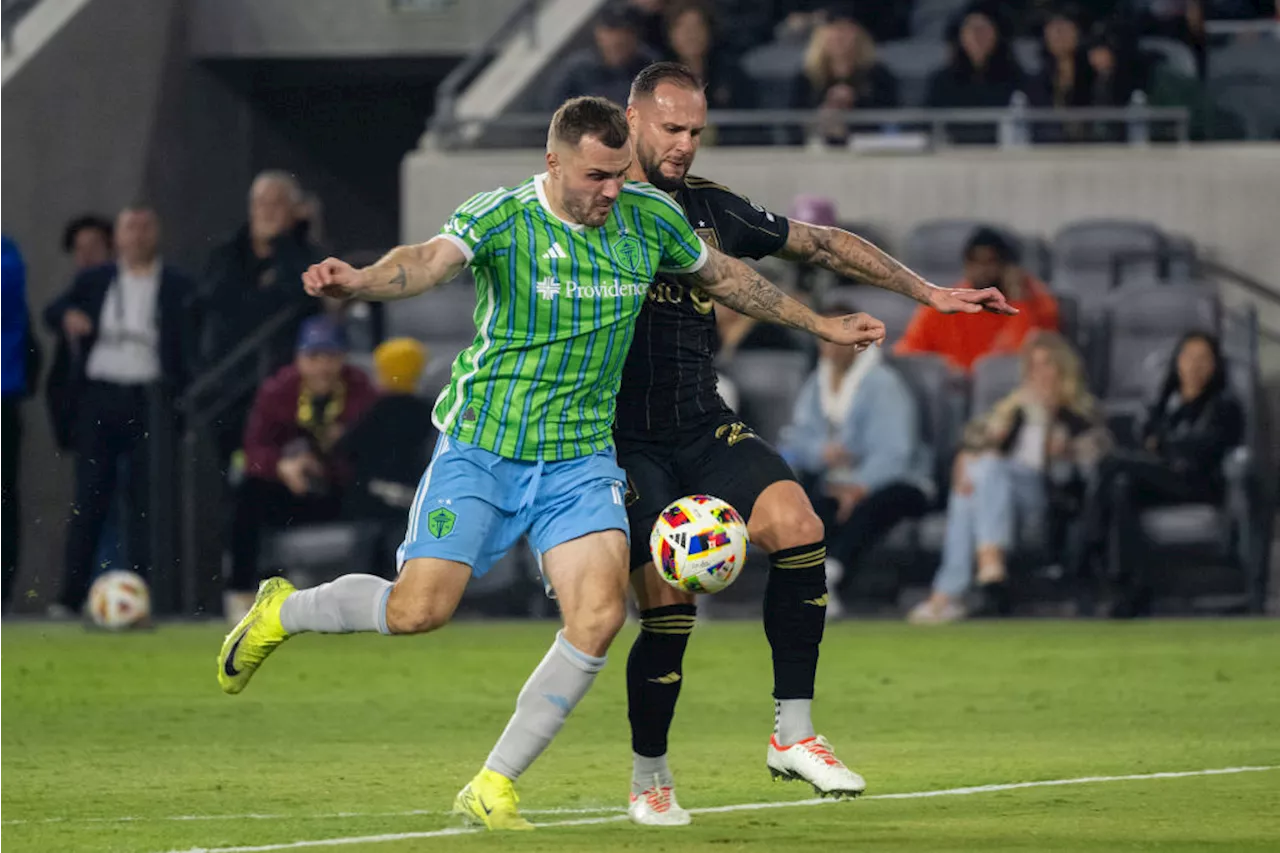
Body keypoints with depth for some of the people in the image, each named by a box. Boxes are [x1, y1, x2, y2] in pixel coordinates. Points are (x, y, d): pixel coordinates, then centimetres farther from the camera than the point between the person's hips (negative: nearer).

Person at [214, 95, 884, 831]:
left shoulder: (650, 217, 1)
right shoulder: (502, 217, -13)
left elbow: (724, 275, 20)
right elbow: (434, 260, -33)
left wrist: (819, 324, 27)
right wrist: (359, 282, -55)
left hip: (580, 458, 4)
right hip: (482, 446, -4)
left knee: (600, 614, -17)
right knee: (419, 609, -12)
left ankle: (493, 788, -5)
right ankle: (282, 612, 21)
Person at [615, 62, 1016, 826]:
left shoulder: (711, 209, 10)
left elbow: (819, 244, 16)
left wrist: (927, 292, 14)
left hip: (705, 428, 5)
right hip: (626, 440, -5)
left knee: (797, 524, -21)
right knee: (669, 607, -12)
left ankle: (793, 734, -13)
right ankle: (649, 779, 13)